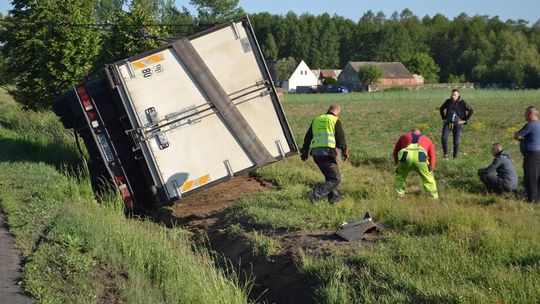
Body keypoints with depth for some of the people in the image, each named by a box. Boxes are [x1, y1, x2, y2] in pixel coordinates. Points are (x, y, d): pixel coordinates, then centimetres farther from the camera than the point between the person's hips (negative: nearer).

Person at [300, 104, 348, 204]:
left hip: (315, 153, 7)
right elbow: (340, 138, 1)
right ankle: (315, 195, -19)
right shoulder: (335, 121, 2)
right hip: (327, 152, -7)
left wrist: (305, 151, 29)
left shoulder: (316, 119, 19)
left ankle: (333, 198, 25)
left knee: (329, 176, 24)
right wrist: (345, 151, 16)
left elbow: (308, 136, 22)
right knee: (335, 179, -5)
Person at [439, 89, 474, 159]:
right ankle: (445, 154, 0)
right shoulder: (448, 101, 6)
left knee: (456, 141, 1)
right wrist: (444, 118, 15)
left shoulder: (462, 103, -4)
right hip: (448, 123, 2)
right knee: (443, 138, -14)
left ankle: (455, 156, 12)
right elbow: (441, 109, 23)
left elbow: (471, 111, -3)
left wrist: (465, 120, -4)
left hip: (457, 123, -2)